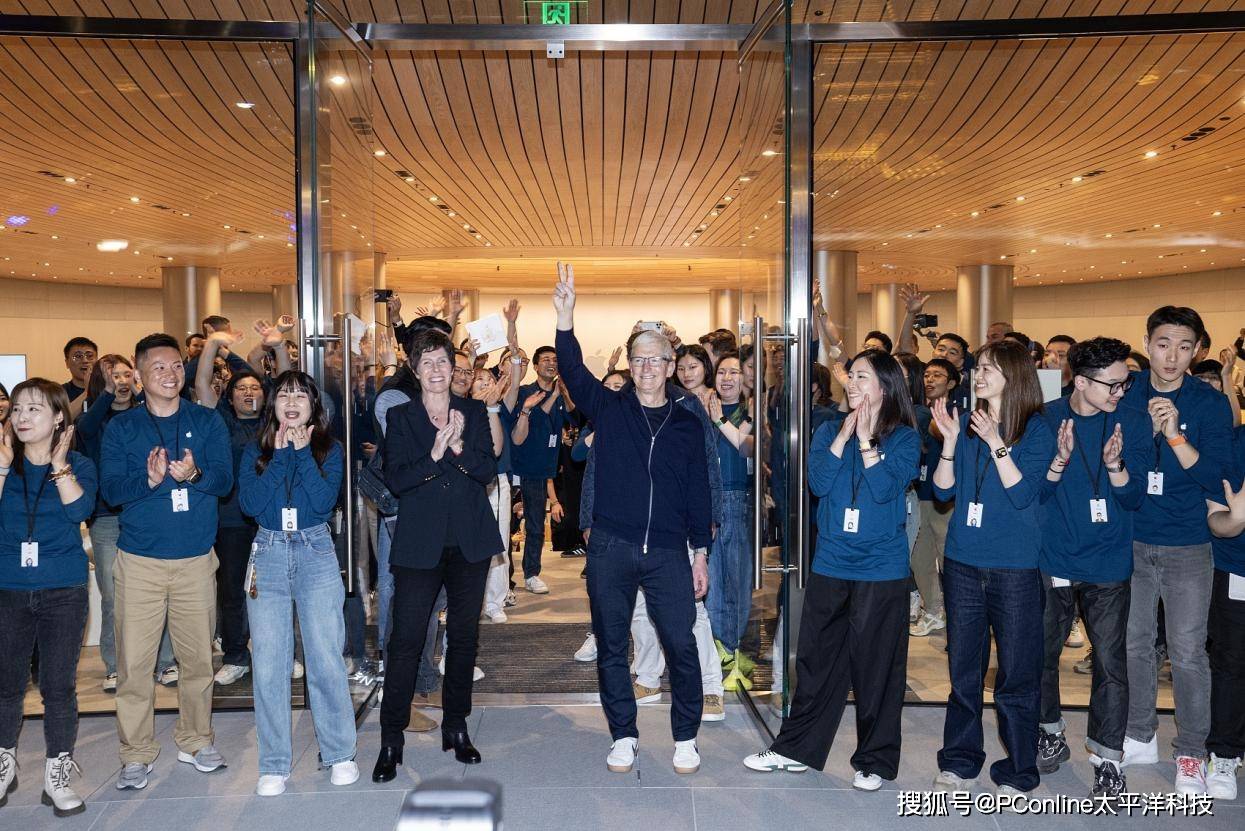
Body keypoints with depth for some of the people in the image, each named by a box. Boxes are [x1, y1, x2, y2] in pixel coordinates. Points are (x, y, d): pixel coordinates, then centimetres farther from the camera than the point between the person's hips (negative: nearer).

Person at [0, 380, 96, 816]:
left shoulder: (78, 465, 1)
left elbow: (79, 510, -18)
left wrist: (59, 463, -15)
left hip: (63, 591, -2)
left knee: (59, 685, 2)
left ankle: (57, 773, 14)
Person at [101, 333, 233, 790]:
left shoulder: (208, 421, 5)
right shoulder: (120, 427, 4)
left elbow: (225, 480, -3)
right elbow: (111, 490, -5)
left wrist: (194, 474, -25)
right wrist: (150, 479, -24)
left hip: (196, 558, 1)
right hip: (139, 559, -1)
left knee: (198, 656, 8)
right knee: (133, 660, -1)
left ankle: (196, 740, 25)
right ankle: (136, 753, 14)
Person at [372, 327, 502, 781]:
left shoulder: (474, 412, 7)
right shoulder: (400, 417, 2)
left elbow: (489, 470, -4)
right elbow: (395, 480, -9)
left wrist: (459, 446, -20)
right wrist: (434, 454, -22)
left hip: (470, 541, 2)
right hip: (420, 543, -2)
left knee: (464, 636, 11)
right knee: (405, 640, -4)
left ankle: (456, 727, 25)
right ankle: (391, 740, 7)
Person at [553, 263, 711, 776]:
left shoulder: (687, 425, 8)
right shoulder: (609, 408, 5)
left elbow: (698, 493, 9)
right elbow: (573, 371, -12)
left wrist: (700, 553, 6)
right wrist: (565, 319, -28)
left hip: (669, 552, 0)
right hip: (611, 548, 0)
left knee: (681, 645, 0)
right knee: (611, 646, 8)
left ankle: (685, 738, 19)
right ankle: (623, 737, 24)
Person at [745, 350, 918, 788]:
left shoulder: (904, 438, -2)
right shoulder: (829, 431, 8)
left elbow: (885, 488, -16)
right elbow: (819, 482, -7)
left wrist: (865, 438, -12)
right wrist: (844, 434, -10)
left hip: (881, 569, -3)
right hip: (831, 564, 3)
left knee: (876, 666, 5)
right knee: (816, 659, 9)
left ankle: (874, 760, 20)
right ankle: (796, 748, 22)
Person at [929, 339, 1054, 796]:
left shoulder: (1035, 430, -4)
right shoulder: (966, 424, 7)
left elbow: (1022, 493, -14)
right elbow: (943, 490, 3)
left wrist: (995, 443, -21)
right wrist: (950, 439, -9)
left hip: (1014, 567, -4)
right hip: (963, 563, 4)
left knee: (1016, 673, 3)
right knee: (963, 668, 12)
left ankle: (1018, 772, 17)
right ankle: (960, 761, 25)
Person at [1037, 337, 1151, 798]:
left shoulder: (1132, 422, -3)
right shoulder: (1045, 419, -5)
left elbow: (1134, 498, -4)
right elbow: (1033, 491, -5)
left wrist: (1115, 465, -23)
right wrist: (1061, 460, -22)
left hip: (1108, 565, 0)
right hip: (1053, 559, 1)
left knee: (1111, 662, -1)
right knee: (1041, 653, 11)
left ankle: (1108, 759, 13)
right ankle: (1051, 736, 32)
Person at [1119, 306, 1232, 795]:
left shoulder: (1210, 403, -7)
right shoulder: (1127, 395, -1)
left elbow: (1215, 478, -15)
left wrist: (1174, 435, -26)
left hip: (1187, 547, -2)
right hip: (1132, 541, 3)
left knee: (1187, 653, 3)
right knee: (1135, 643, 13)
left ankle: (1191, 754, 20)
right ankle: (1140, 737, 30)